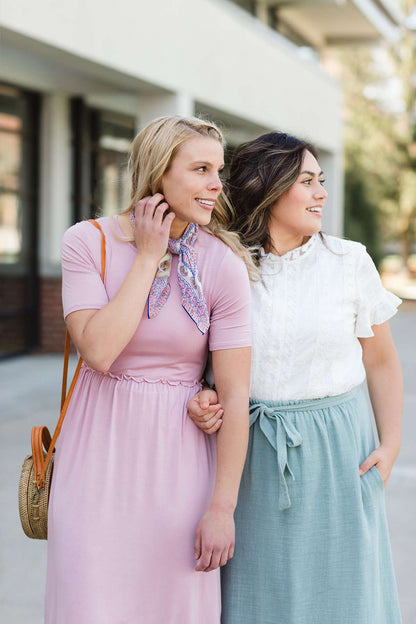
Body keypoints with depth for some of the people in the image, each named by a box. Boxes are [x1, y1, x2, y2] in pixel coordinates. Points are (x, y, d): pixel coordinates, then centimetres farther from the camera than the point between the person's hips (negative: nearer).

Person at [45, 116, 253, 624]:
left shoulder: (224, 266, -9)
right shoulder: (87, 242, -6)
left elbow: (234, 395, -8)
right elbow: (99, 351, -18)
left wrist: (222, 506, -9)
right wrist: (147, 257, -14)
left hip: (179, 459, 0)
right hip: (98, 454, 1)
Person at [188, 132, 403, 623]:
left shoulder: (349, 261, -1)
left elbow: (380, 361, 5)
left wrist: (390, 444, -3)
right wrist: (203, 398, -11)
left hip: (336, 451, 0)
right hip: (253, 454, 0)